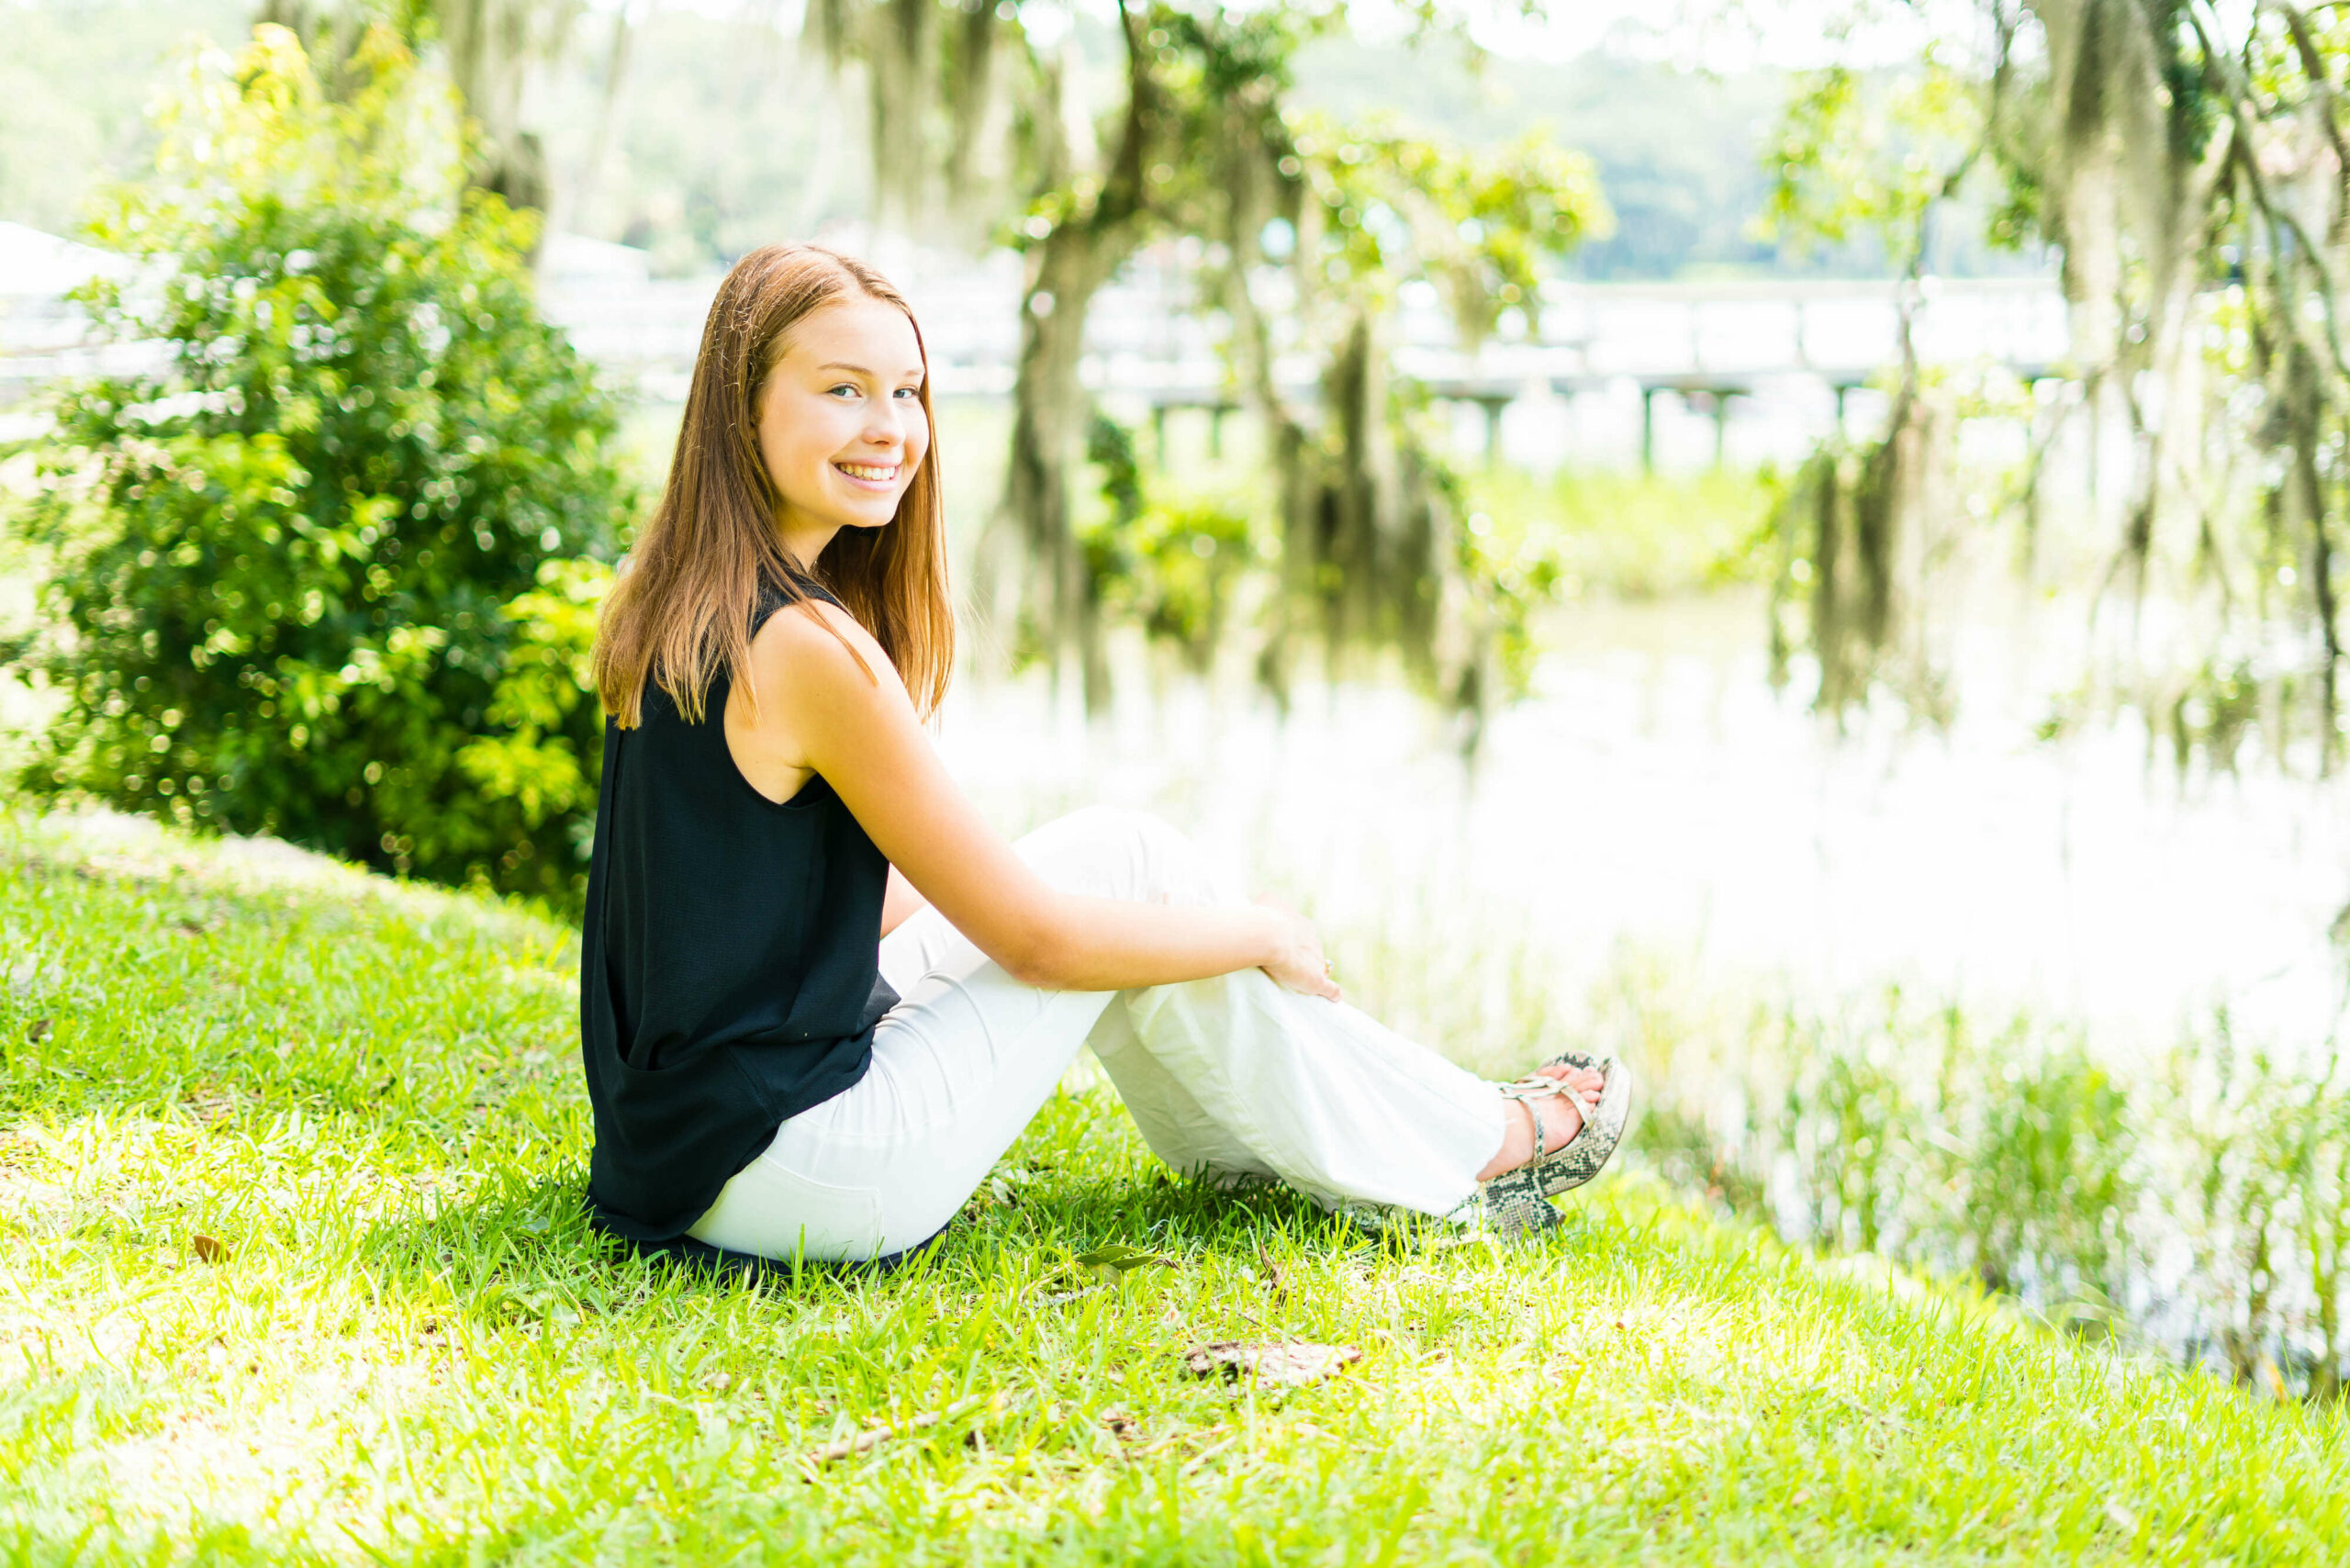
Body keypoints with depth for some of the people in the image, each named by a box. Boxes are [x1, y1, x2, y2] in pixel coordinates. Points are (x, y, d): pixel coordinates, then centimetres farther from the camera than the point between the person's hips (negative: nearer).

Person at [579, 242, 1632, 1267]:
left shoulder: (667, 606, 7)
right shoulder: (807, 647, -22)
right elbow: (1035, 936, -15)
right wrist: (1261, 933, 2)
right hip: (796, 1183, -9)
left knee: (1104, 859, 17)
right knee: (1127, 862, 2)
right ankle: (1463, 1149, 16)